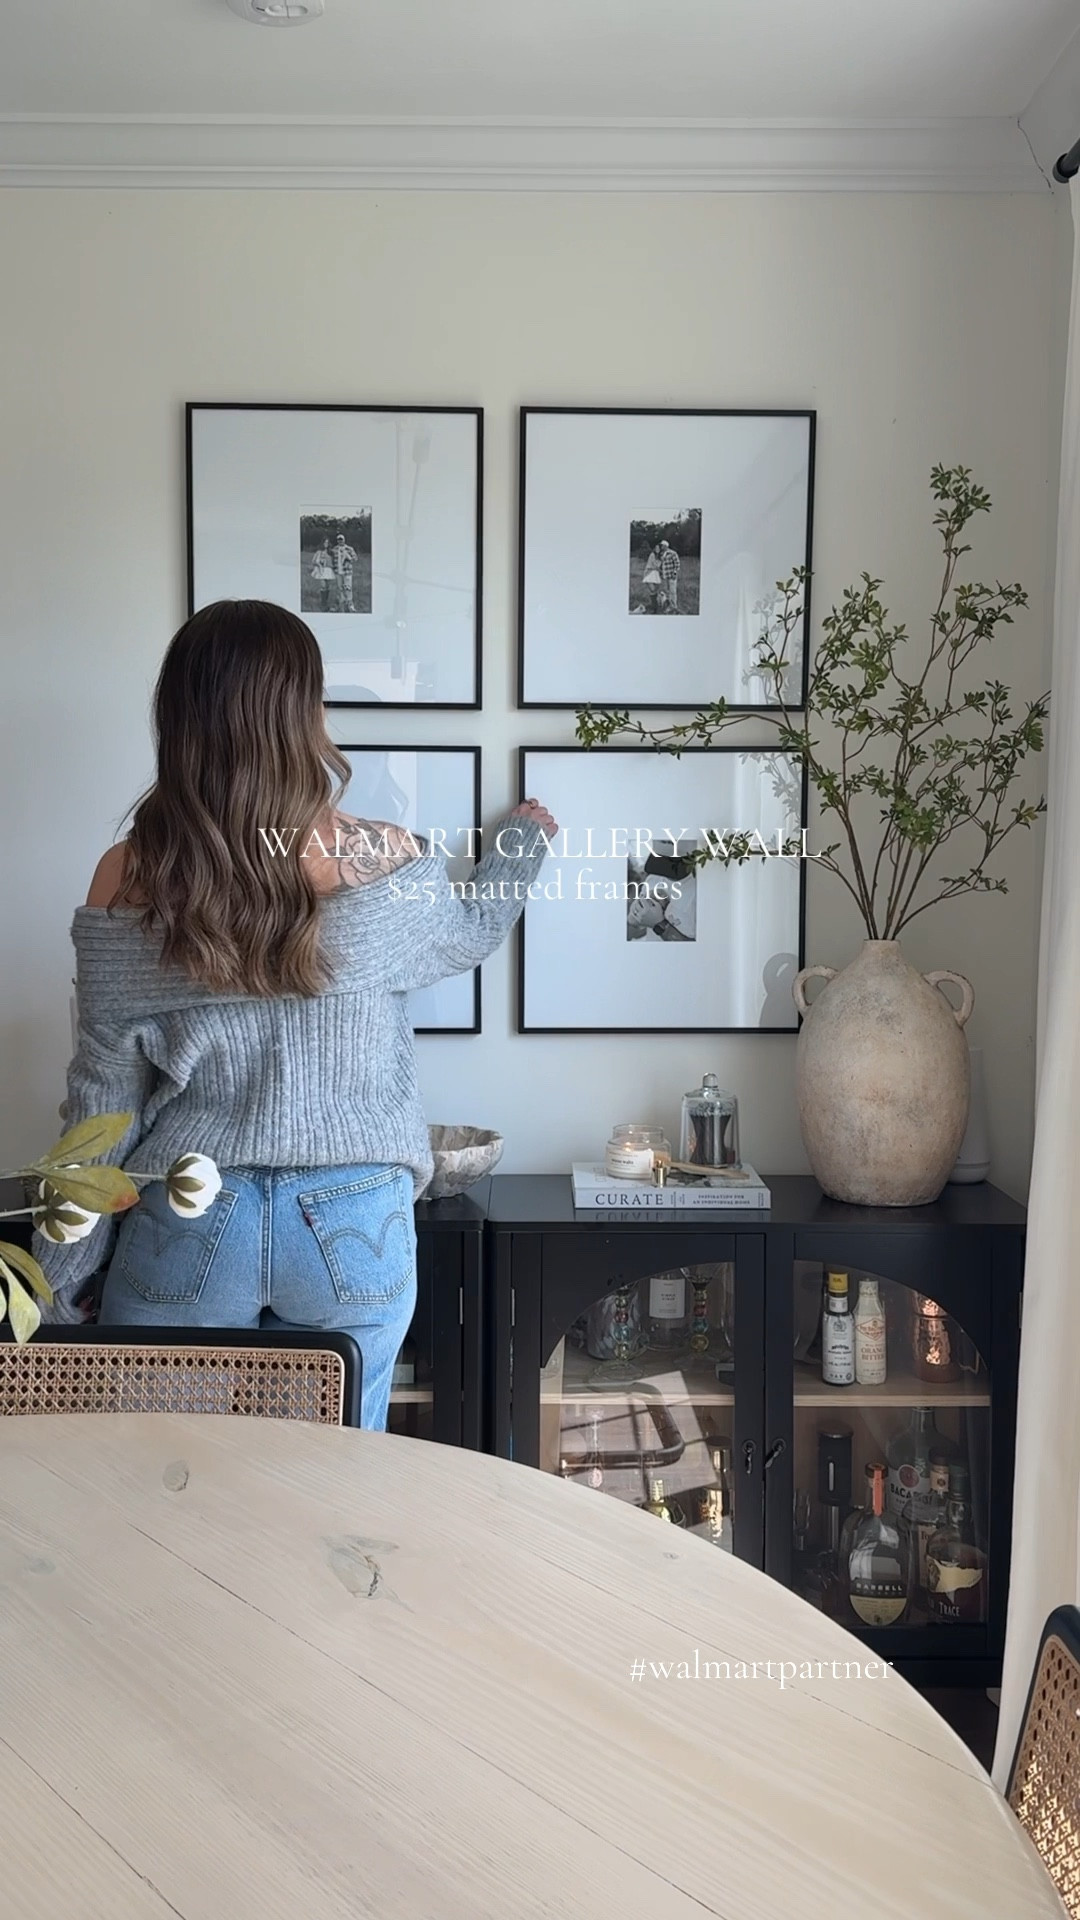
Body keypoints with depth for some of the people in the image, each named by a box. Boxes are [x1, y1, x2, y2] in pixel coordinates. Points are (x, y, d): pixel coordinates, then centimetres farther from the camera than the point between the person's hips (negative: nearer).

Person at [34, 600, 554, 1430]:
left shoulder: (126, 882, -9)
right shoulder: (385, 863, -10)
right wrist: (526, 832, 34)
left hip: (185, 1227, 0)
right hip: (354, 1224, 0)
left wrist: (64, 1277, 9)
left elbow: (104, 1098, -3)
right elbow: (472, 928, 13)